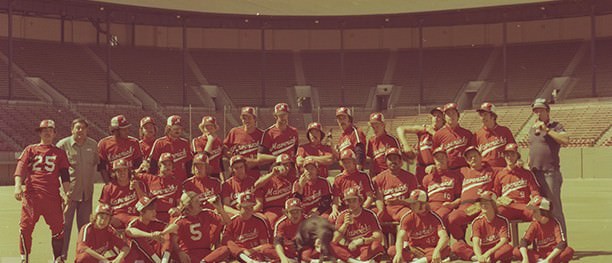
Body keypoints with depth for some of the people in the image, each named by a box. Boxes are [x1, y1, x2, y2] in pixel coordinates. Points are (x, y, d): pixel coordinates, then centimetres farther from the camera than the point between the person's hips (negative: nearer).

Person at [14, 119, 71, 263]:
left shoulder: (60, 153, 16)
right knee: (26, 227, -4)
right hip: (31, 194, -1)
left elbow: (65, 175, 10)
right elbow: (20, 168, 2)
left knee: (58, 226, 0)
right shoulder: (30, 149, 13)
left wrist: (67, 194, -3)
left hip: (53, 196, 1)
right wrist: (18, 186, -15)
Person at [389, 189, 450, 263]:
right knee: (391, 250, -27)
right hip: (413, 251, 1)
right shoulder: (407, 217, -5)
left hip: (430, 250, -1)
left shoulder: (434, 217, -8)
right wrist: (399, 253, -40)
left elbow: (445, 237, -22)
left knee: (447, 250, -32)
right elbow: (400, 237, -19)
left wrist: (437, 251, -43)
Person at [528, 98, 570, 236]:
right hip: (534, 175, 7)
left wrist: (546, 130, -17)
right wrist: (527, 165, 16)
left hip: (550, 173, -7)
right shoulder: (532, 129, 19)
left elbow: (566, 140, -20)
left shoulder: (555, 126, -1)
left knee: (554, 208, -7)